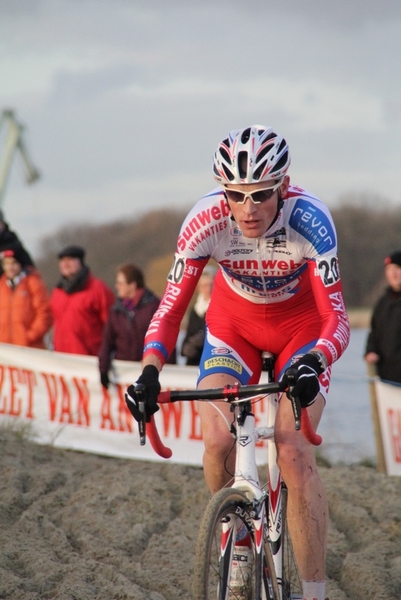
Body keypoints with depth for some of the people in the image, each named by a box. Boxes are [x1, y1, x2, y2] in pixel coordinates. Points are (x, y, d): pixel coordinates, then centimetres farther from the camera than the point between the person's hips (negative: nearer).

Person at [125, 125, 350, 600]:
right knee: (217, 440, -21)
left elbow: (336, 320, -34)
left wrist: (312, 364, -54)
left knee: (294, 452, -20)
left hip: (301, 325, -2)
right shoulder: (205, 221, -28)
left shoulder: (308, 219, -33)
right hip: (234, 323, 2)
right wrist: (149, 372, -41)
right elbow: (170, 309, -24)